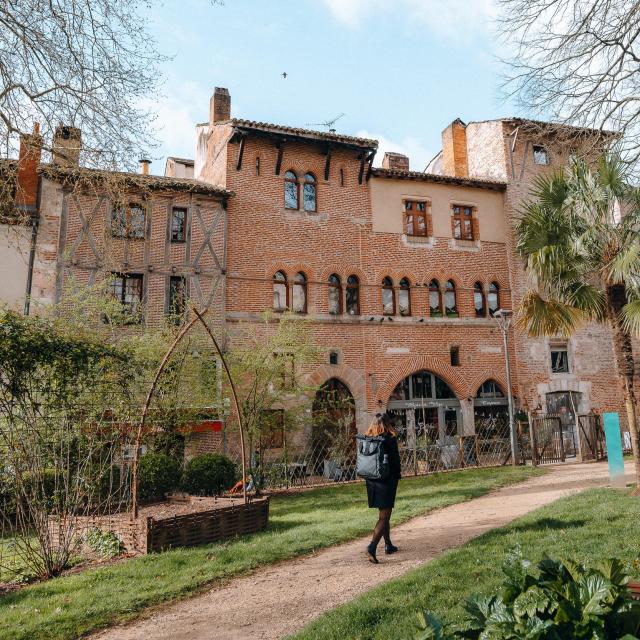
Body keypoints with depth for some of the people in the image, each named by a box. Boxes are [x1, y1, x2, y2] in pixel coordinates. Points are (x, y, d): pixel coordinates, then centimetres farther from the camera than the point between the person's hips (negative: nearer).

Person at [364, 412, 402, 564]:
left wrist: (369, 476, 12)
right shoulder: (390, 439, -13)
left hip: (371, 481, 6)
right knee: (384, 517, -2)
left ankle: (388, 545, 32)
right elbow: (396, 460, -9)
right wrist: (396, 477, 5)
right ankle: (372, 547, -16)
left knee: (384, 514, 21)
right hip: (387, 481, -6)